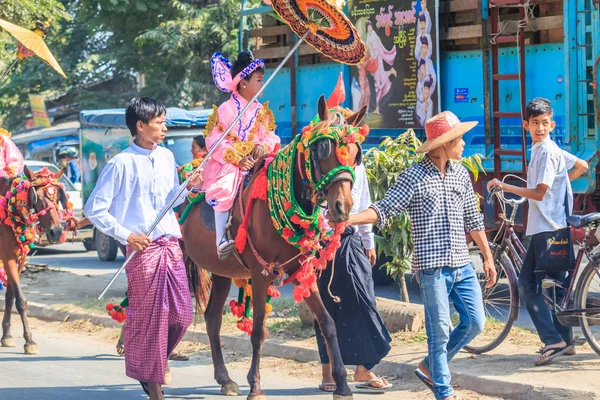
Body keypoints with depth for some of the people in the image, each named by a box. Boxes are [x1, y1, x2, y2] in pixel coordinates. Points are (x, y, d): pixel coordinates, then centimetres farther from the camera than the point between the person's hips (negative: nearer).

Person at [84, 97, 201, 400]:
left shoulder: (166, 157, 11)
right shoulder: (121, 164, -9)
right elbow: (94, 209, -7)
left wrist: (188, 187, 3)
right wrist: (126, 235, -12)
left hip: (171, 245, 6)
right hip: (142, 248, -6)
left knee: (181, 316, 5)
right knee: (149, 316, 0)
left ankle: (154, 363, 28)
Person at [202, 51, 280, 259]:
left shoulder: (261, 111, 13)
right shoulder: (226, 109, -5)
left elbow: (269, 135, 11)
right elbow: (214, 141, -8)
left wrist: (263, 145, -14)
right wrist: (237, 159, -17)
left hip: (254, 160, 5)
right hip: (228, 163, -5)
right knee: (225, 187, -32)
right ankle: (221, 239, -26)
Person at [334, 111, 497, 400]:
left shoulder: (461, 174, 10)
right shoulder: (414, 176, -7)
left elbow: (472, 220, 17)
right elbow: (383, 210, -10)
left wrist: (488, 257, 16)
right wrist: (347, 219, -24)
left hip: (463, 265, 6)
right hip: (432, 266, -6)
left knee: (475, 323, 6)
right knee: (440, 330, -2)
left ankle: (429, 368, 23)